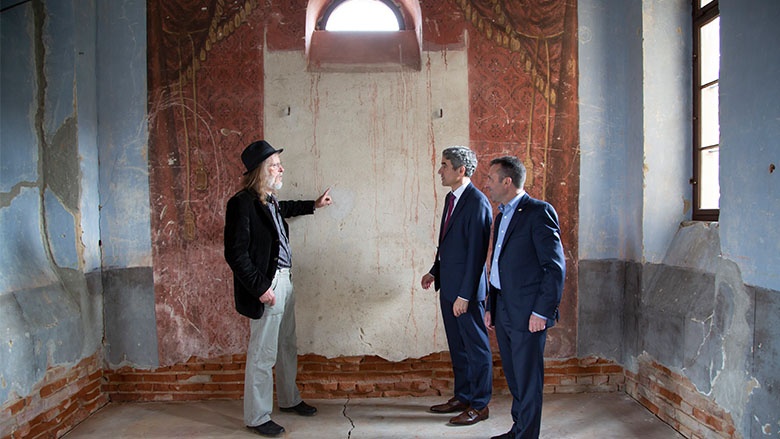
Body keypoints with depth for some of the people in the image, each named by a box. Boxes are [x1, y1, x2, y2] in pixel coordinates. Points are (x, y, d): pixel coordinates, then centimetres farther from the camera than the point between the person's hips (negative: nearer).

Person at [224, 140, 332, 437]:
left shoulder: (270, 200, 9)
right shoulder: (242, 203, -18)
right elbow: (236, 254, -20)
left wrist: (313, 205, 41)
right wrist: (260, 288, -20)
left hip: (283, 279, 10)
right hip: (265, 286, -9)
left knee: (287, 347, 21)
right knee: (263, 355, 1)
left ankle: (289, 399, 39)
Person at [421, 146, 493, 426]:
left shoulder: (477, 203, -18)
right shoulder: (452, 198, 11)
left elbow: (476, 253, -21)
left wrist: (465, 294, -21)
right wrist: (435, 271, 17)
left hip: (466, 289, -9)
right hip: (448, 286, 9)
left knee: (476, 347, 6)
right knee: (457, 346, 19)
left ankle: (479, 405, 19)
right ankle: (462, 397, 33)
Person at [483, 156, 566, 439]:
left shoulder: (539, 212, -11)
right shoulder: (502, 216, 16)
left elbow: (555, 267, -15)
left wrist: (542, 312, -17)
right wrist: (491, 307, 18)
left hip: (527, 313, -8)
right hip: (504, 311, 9)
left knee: (527, 380, 2)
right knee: (514, 377, 18)